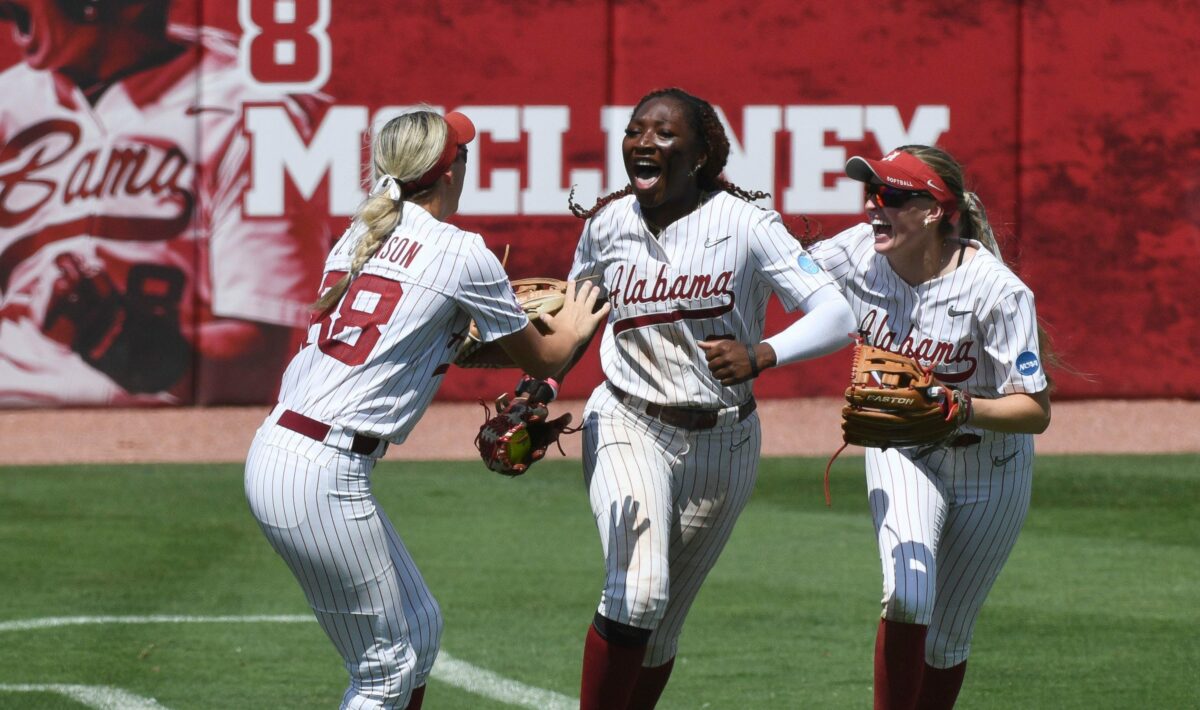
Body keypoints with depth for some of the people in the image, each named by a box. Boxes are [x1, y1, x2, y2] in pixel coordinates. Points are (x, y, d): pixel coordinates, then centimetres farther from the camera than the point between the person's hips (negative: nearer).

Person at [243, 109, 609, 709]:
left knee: (419, 630, 19)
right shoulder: (462, 253, -6)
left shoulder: (359, 236, 15)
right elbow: (541, 360, 8)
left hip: (272, 452, 8)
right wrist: (570, 333, 30)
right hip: (323, 478, -8)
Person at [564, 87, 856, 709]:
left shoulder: (743, 223, -12)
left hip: (723, 442, 0)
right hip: (627, 426, 0)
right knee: (638, 592, -23)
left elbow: (837, 316, -19)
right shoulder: (607, 223, -3)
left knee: (661, 628, 8)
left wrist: (761, 356, -36)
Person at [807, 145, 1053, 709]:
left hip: (989, 467, -2)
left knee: (947, 638, 8)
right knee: (907, 598, -21)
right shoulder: (858, 255, -16)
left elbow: (1035, 410, -27)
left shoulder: (996, 291, -27)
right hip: (901, 456, 2)